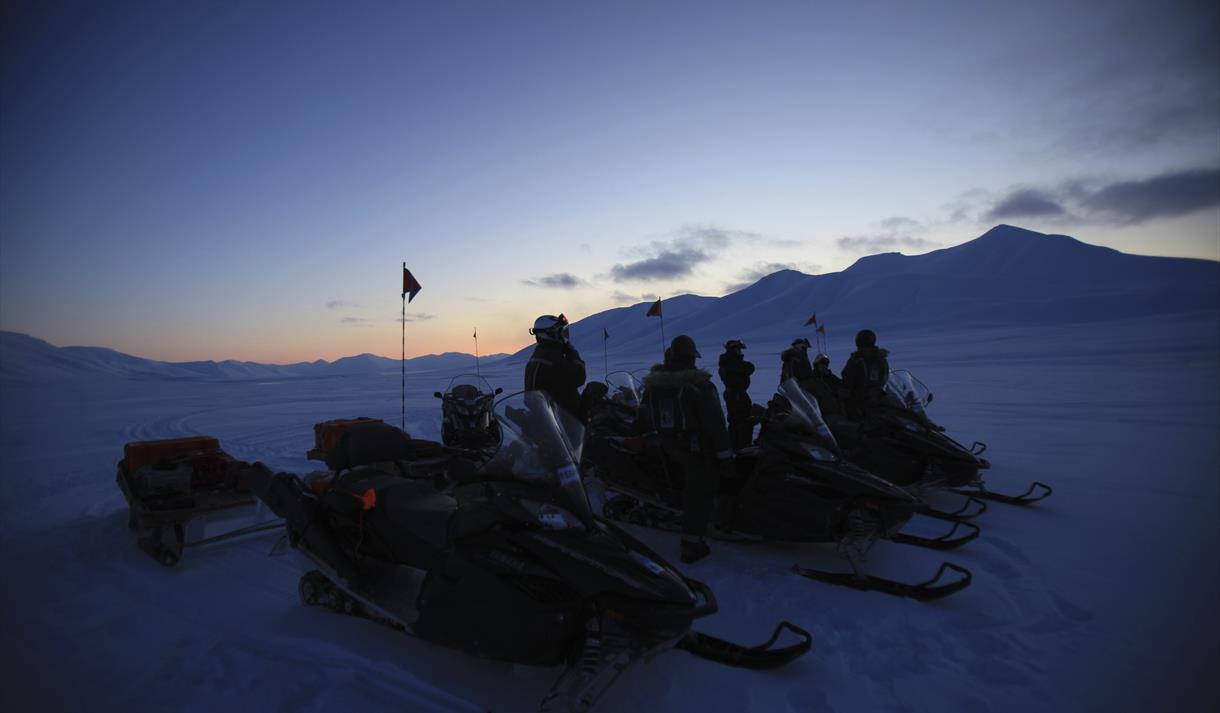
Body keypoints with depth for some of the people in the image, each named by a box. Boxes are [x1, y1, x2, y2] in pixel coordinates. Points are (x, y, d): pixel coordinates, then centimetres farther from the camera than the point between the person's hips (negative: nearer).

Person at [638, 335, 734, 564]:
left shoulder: (653, 384, 0)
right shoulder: (699, 385, -17)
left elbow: (644, 420, 8)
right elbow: (715, 424, -17)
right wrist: (725, 456, -13)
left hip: (668, 449, 6)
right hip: (698, 450, -6)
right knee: (700, 495, 3)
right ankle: (692, 545, 2)